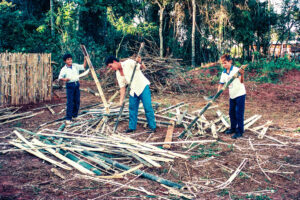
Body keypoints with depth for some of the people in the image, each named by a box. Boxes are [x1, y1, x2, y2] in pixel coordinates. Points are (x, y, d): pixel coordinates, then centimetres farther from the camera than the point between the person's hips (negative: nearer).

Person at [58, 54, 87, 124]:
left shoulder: (75, 66, 9)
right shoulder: (64, 69, -5)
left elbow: (83, 67, 11)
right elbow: (60, 77, -14)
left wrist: (85, 59, -1)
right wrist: (64, 79, -34)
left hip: (77, 84, 5)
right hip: (70, 85, -5)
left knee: (77, 101, 10)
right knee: (70, 102, -8)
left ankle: (74, 116, 25)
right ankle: (68, 119, -5)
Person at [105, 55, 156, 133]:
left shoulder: (129, 63, -15)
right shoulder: (118, 73, 4)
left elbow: (143, 67, -15)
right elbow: (122, 87, 4)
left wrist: (139, 62, -36)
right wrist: (121, 100, -3)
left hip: (143, 87, -6)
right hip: (133, 90, 7)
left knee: (148, 108, -6)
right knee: (132, 108, 8)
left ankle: (152, 127, 2)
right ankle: (132, 127, 21)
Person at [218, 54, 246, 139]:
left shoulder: (236, 70, -16)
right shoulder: (224, 73, 5)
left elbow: (241, 81, -22)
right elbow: (221, 84, 8)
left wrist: (242, 74, -39)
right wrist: (218, 92, -8)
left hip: (240, 94, -7)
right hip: (232, 95, 7)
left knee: (239, 114, -4)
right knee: (231, 113, 16)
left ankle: (240, 131, 4)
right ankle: (233, 128, 32)